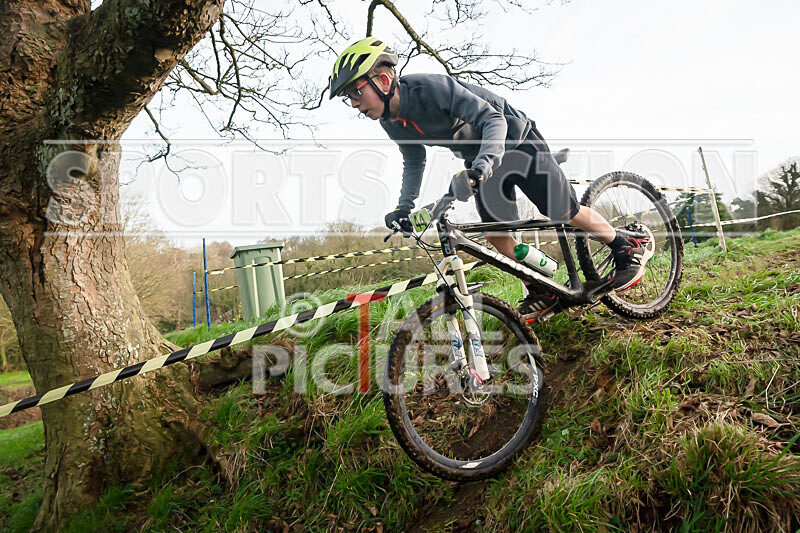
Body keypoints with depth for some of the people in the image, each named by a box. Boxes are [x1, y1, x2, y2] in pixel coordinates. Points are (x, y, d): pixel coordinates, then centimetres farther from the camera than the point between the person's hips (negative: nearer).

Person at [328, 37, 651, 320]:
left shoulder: (432, 88, -33)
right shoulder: (392, 124, -9)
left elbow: (493, 119, -35)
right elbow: (414, 163, 7)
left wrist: (482, 164, -51)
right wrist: (403, 207, -5)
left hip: (514, 141, -7)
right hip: (482, 159, 7)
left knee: (565, 214, -5)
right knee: (495, 232, 0)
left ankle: (628, 248, 20)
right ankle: (543, 293, 17)